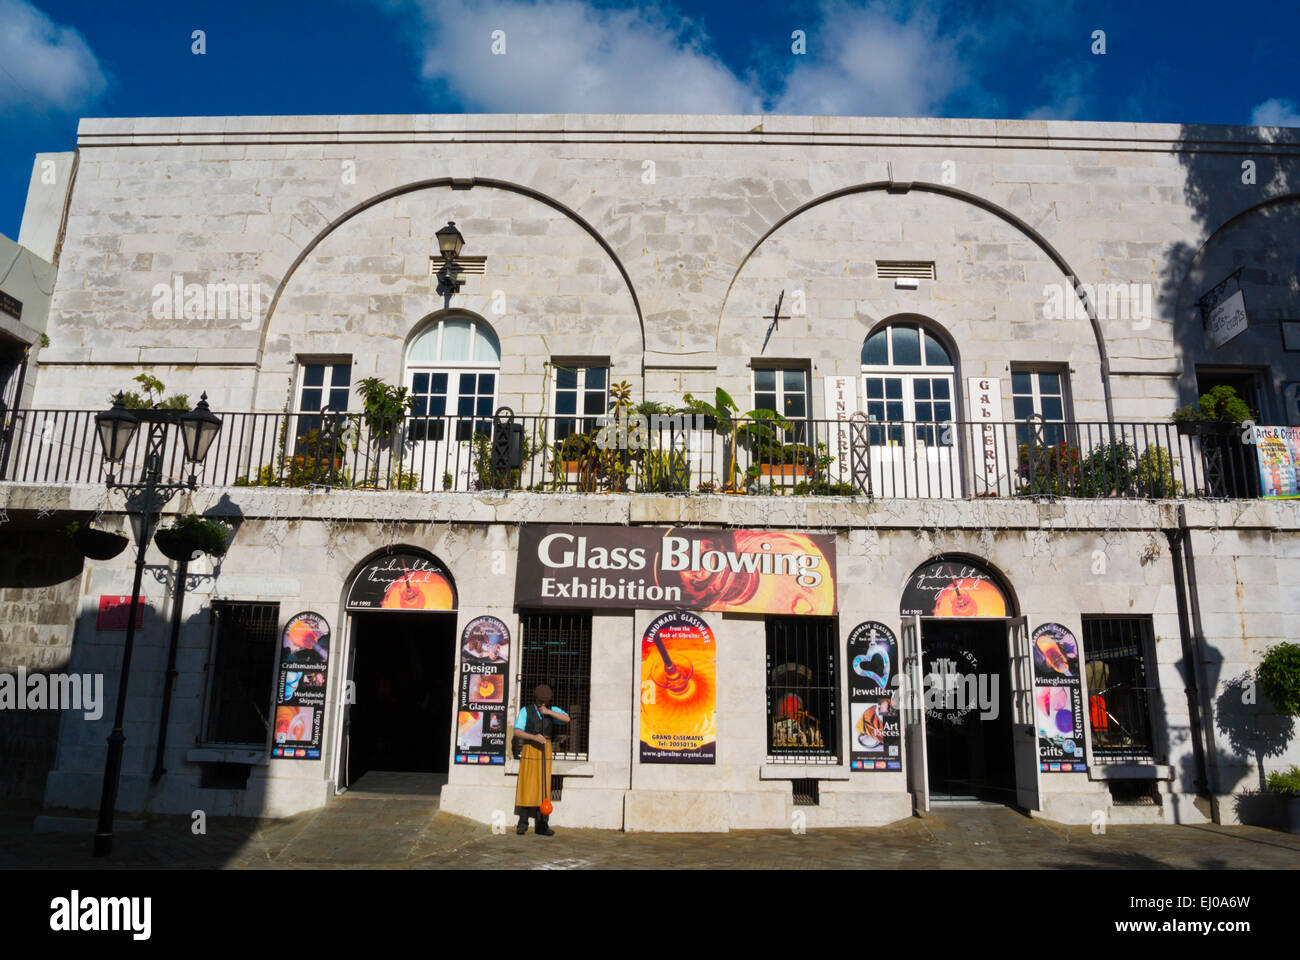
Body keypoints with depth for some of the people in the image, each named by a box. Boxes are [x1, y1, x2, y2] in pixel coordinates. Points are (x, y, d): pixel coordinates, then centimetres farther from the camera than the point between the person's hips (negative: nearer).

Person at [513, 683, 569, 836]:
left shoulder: (552, 710, 8)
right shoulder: (525, 711, -1)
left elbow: (566, 719, -8)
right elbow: (517, 732, -10)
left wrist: (548, 712, -16)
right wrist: (534, 737, -24)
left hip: (545, 751, 2)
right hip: (529, 750, -2)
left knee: (543, 787, 1)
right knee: (526, 785, -4)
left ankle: (541, 826, 3)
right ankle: (523, 823, 5)